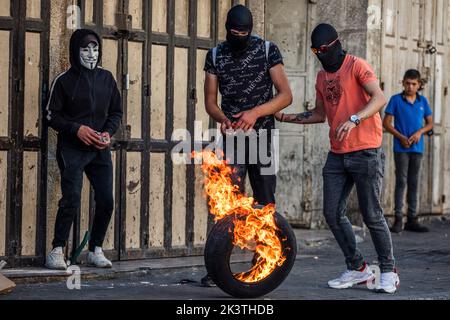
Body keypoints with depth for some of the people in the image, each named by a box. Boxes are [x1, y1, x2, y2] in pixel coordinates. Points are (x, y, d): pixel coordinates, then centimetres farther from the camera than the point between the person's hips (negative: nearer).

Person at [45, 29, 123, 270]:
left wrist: (108, 132, -3)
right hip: (72, 149, -4)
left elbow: (116, 112, 16)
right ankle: (57, 251, -6)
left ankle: (95, 250, 15)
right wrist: (76, 129, -16)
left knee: (106, 202, 1)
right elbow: (52, 115, -2)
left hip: (100, 150, 5)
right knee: (71, 200, -14)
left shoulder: (106, 78, 10)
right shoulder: (65, 80, -2)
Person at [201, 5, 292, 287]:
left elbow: (286, 95, -7)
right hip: (232, 136, 0)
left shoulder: (268, 51, -3)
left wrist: (255, 112, -22)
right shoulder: (216, 56, 4)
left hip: (262, 134, 0)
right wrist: (222, 119, -17)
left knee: (266, 202, 5)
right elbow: (210, 100, 6)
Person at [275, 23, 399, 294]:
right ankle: (358, 269, 15)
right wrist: (285, 117, 16)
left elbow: (380, 98, -19)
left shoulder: (357, 66, -7)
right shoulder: (322, 77, 16)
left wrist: (354, 120, -33)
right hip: (337, 155, 7)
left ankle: (389, 273, 9)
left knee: (372, 215, -4)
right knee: (333, 213, 3)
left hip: (366, 153, -7)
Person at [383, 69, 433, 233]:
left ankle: (412, 219, 12)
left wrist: (420, 132, -9)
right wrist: (401, 137, -13)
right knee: (401, 182, -5)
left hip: (417, 148, 4)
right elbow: (386, 123, -2)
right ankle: (398, 219, -2)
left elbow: (429, 123, 12)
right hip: (401, 148, -3)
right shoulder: (396, 100, -2)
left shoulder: (423, 101, 8)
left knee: (414, 183, 7)